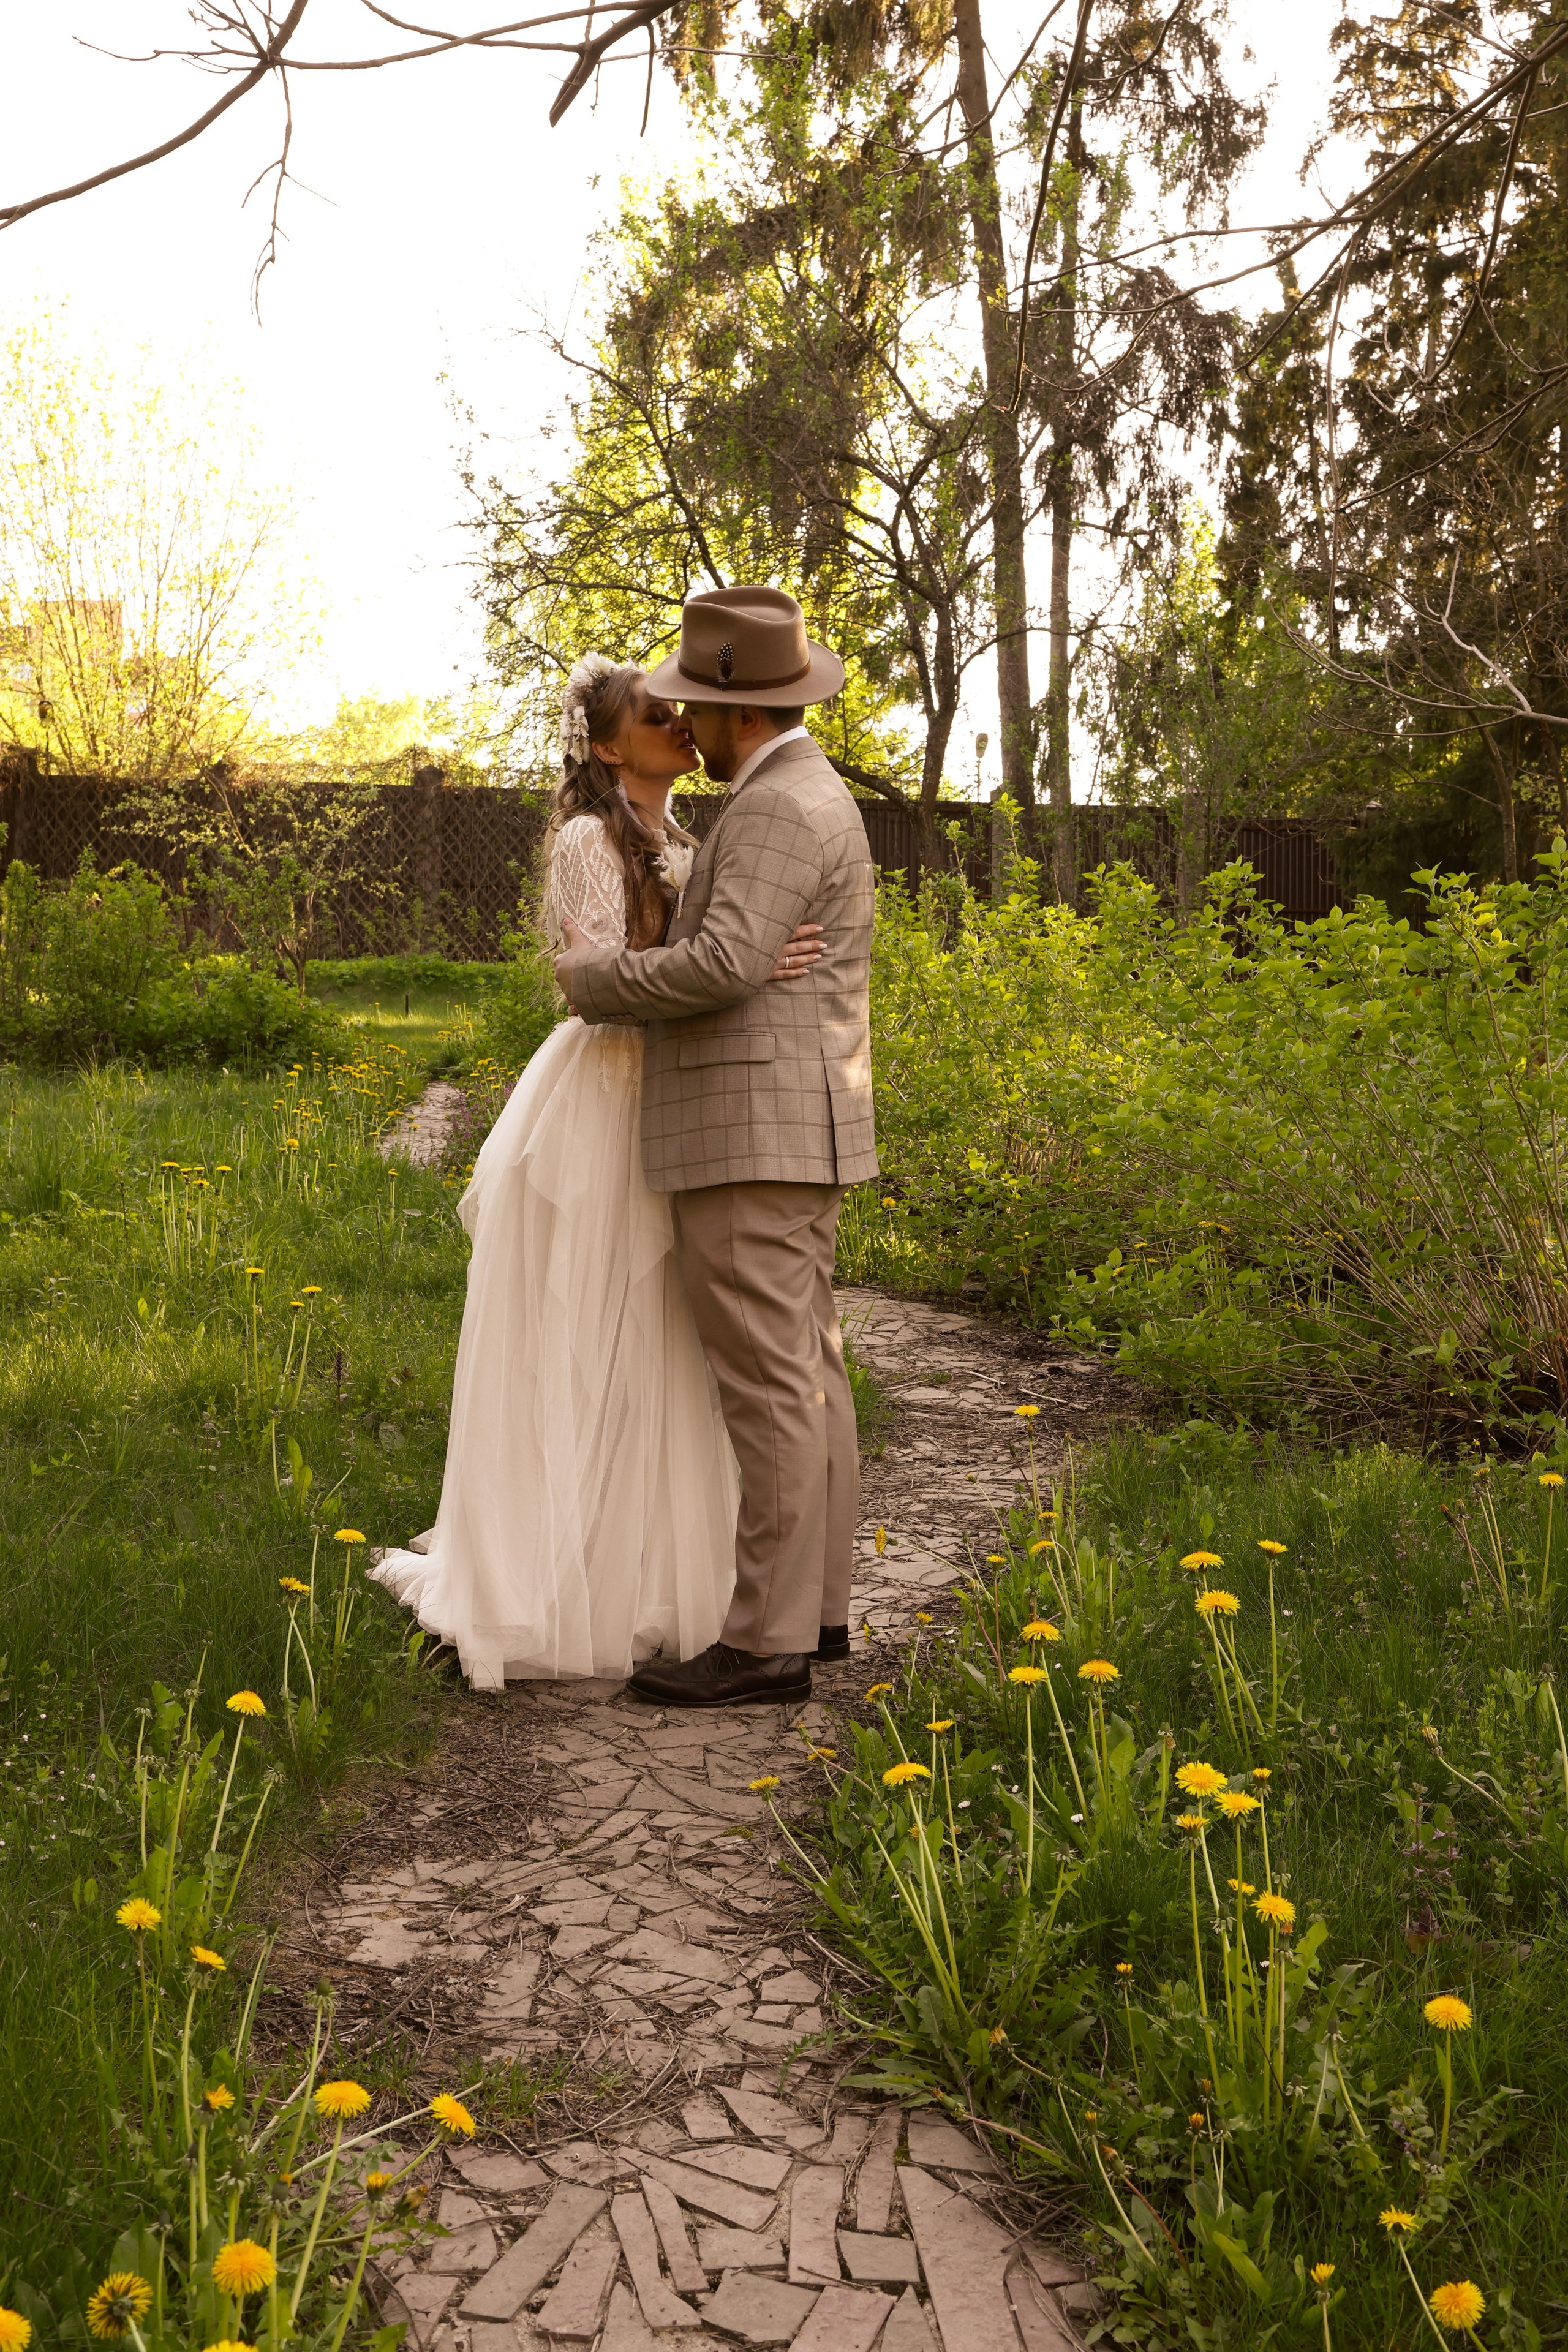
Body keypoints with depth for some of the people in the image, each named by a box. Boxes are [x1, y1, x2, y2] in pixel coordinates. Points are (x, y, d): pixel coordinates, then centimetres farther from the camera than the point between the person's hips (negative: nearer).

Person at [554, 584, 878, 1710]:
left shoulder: (778, 808, -15)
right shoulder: (809, 799, 18)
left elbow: (721, 968, -26)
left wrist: (593, 975, -10)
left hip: (754, 1135, -11)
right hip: (792, 1134, 11)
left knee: (767, 1388, -7)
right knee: (805, 1371, 12)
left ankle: (767, 1641, -1)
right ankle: (812, 1604, 19)